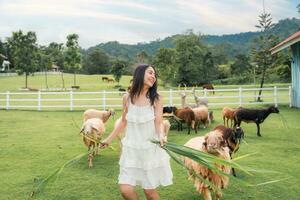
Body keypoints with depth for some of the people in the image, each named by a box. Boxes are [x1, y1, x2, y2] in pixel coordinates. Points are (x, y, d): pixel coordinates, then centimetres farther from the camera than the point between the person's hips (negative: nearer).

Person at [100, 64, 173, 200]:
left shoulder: (156, 99, -6)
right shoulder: (127, 98, -1)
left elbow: (158, 123, -9)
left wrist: (161, 136, -31)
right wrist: (108, 139, 18)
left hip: (151, 149, -2)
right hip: (131, 149, 2)